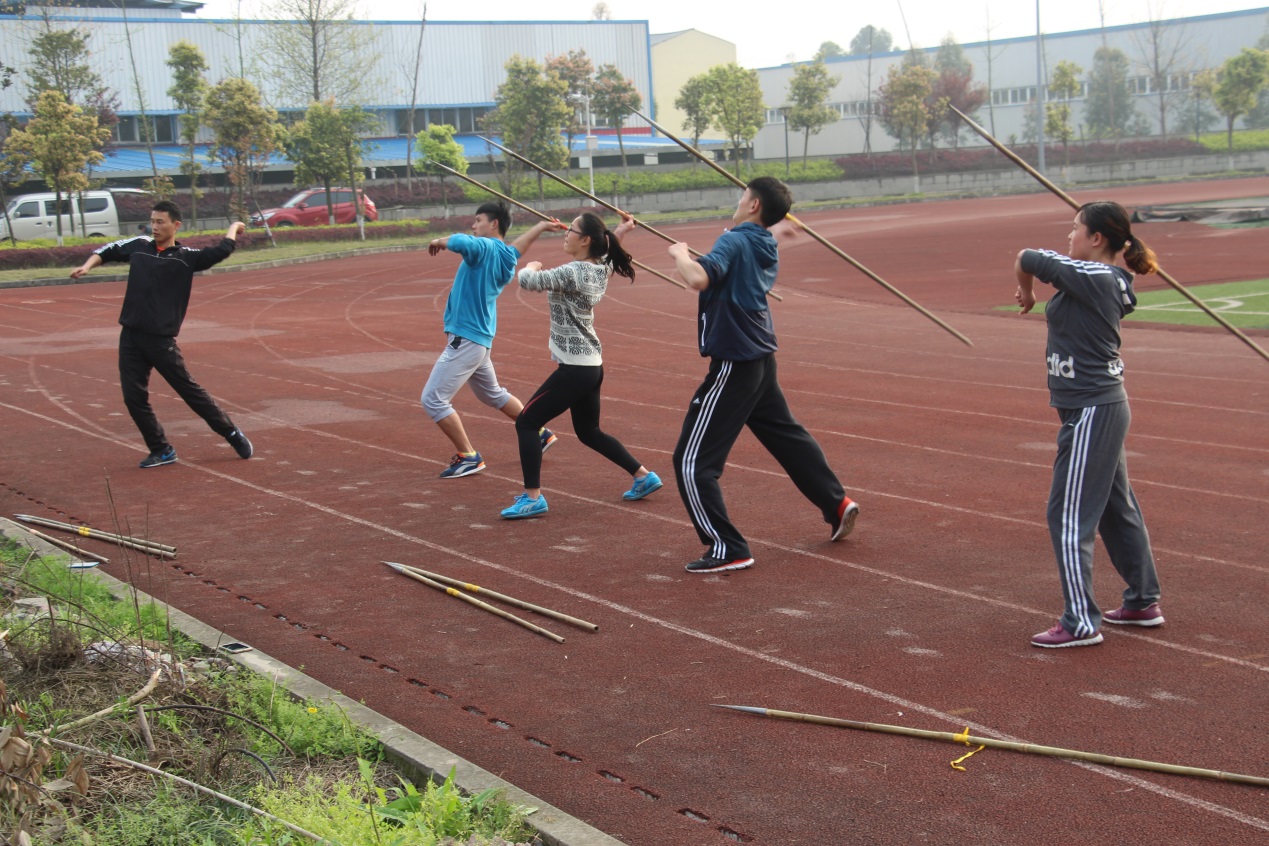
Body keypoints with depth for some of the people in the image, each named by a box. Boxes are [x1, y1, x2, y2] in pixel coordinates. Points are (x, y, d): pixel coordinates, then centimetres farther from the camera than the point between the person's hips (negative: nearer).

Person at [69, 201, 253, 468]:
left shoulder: (186, 257, -3)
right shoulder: (138, 245, 9)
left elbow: (222, 251, -12)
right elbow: (108, 250, 25)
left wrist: (234, 228, 5)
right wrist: (87, 266, 10)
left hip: (162, 340, -4)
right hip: (130, 337, 4)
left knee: (189, 390, 1)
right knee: (134, 398, 1)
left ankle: (232, 434, 16)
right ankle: (161, 450, 14)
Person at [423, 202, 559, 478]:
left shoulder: (485, 247, -15)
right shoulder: (507, 255, 9)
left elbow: (459, 241, -32)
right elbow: (517, 246, 29)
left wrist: (439, 241, -12)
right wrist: (542, 226, 40)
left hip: (465, 340, -10)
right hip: (482, 341, 10)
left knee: (433, 400, -6)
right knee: (493, 394, 28)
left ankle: (468, 457, -2)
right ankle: (540, 433, 36)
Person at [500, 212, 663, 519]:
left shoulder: (572, 272, -20)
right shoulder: (601, 269, 6)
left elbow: (527, 281, -22)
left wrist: (531, 266, -2)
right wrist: (617, 233, 27)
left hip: (574, 368, -9)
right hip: (592, 365, 9)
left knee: (526, 422, -2)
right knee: (589, 432, 24)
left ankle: (532, 498, -1)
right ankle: (643, 476, 27)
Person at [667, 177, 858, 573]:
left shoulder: (734, 242, -17)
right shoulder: (768, 249, 8)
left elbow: (699, 278, -34)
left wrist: (680, 255, -15)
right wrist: (691, 257, 19)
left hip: (733, 364, -9)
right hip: (761, 359, 9)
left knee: (692, 461, -4)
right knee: (786, 434, 28)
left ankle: (729, 549, -4)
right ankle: (837, 504, 35)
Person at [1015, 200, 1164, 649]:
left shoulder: (1092, 278, -18)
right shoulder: (1109, 282, 9)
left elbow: (1026, 258, -11)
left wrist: (1026, 291, 7)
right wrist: (1033, 293, 4)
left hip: (1091, 412, -10)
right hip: (1104, 407, 10)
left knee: (1069, 515, -5)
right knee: (1117, 507, 20)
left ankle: (1082, 622, 0)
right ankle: (1143, 602, 33)